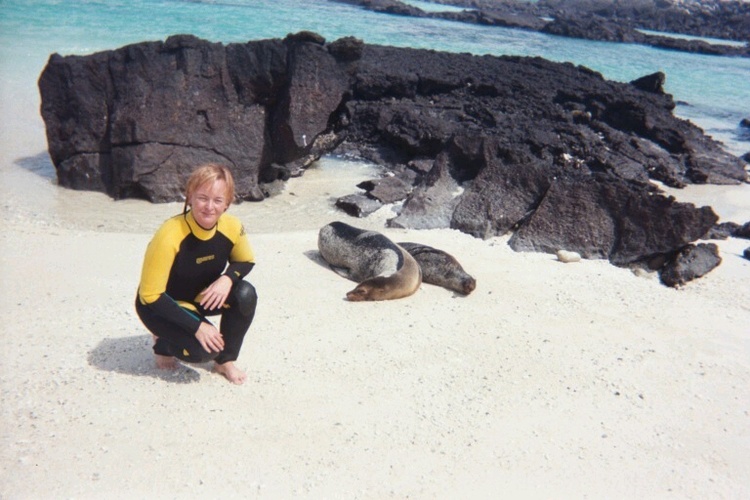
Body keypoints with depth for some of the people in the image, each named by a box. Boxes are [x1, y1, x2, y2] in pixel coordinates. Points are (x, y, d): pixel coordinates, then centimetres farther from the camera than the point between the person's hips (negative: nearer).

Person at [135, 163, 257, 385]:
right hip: (160, 305, -5)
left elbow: (246, 261, 1)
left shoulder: (232, 227, -18)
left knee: (246, 295, -23)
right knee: (203, 349, -27)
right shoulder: (169, 236, -33)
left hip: (201, 298, 5)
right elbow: (150, 296, -27)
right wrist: (197, 326, -30)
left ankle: (225, 361, -1)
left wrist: (227, 278, -23)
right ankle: (164, 342, 8)